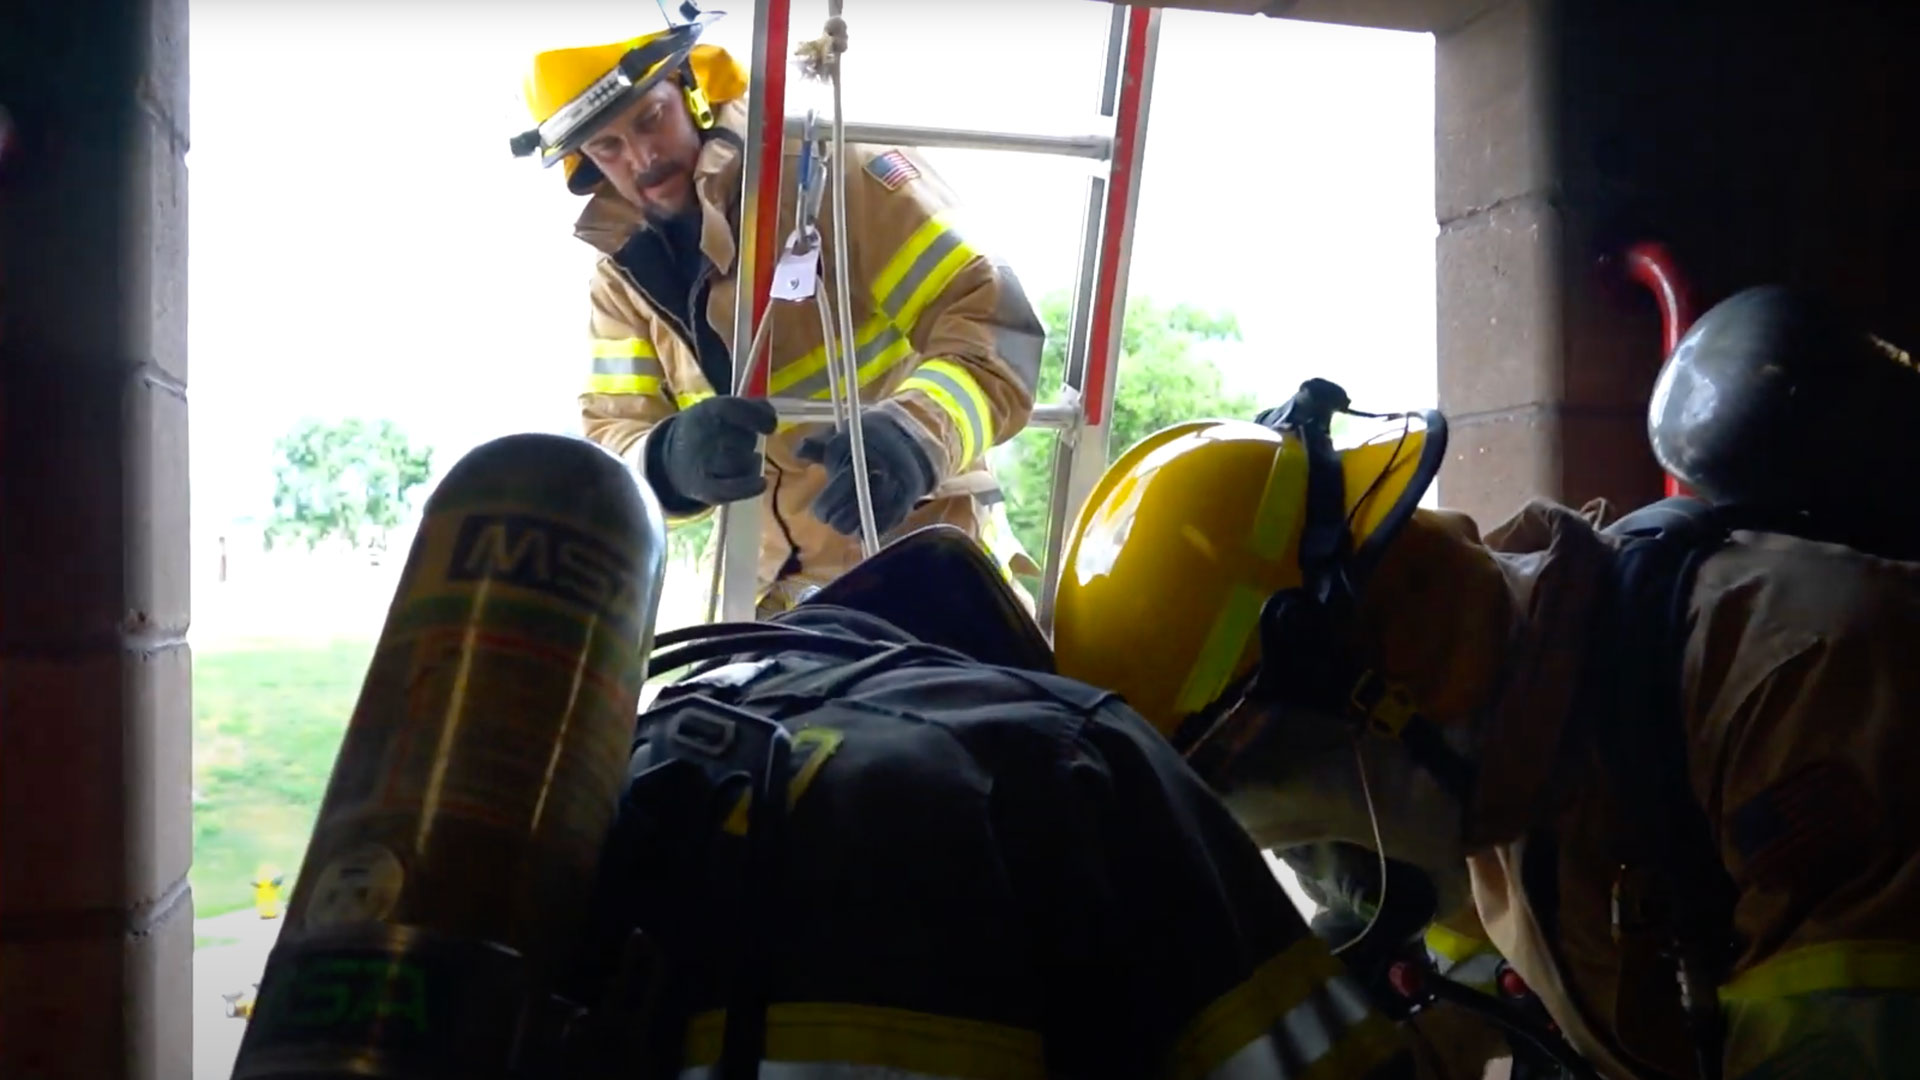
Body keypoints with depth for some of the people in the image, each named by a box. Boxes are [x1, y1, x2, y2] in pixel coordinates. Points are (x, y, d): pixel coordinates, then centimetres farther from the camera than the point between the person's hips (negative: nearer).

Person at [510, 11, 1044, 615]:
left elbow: (994, 321, -21)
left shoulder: (829, 170, -14)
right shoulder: (622, 276, 4)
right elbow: (611, 444, -3)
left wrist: (918, 431, -41)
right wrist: (671, 461, -28)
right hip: (781, 596, 5)